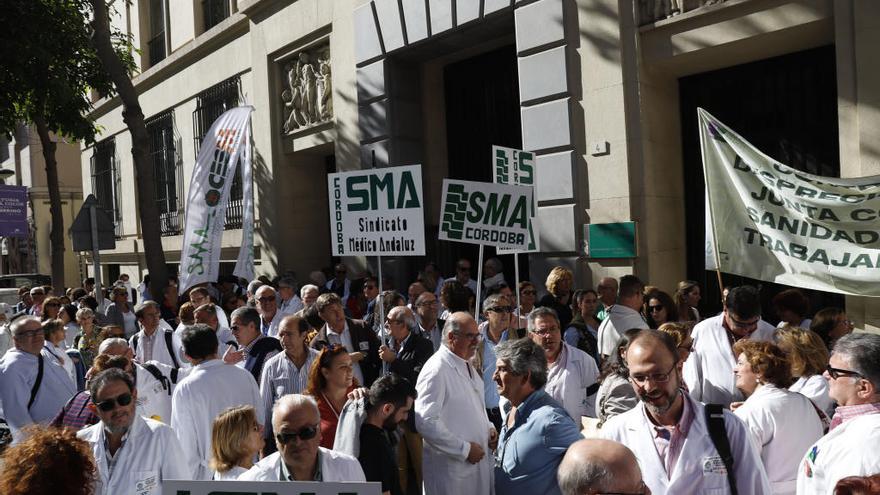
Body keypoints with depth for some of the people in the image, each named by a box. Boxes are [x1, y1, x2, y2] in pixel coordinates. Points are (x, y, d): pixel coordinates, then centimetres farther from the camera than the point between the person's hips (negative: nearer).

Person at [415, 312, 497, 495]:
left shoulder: (467, 367, 13)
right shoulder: (436, 370, -17)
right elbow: (426, 422, -24)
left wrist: (488, 428, 6)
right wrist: (464, 449, -18)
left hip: (479, 463, 8)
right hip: (451, 471, -8)